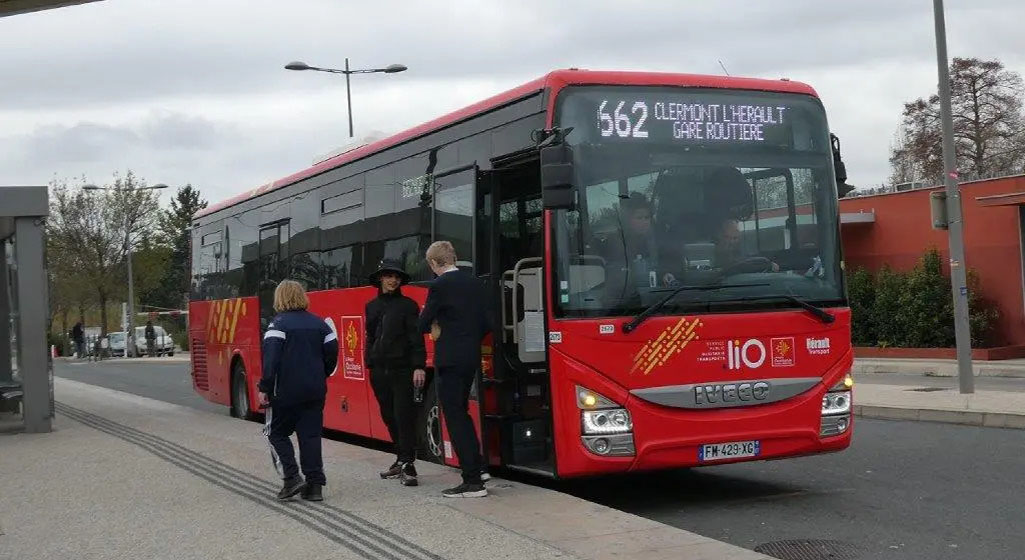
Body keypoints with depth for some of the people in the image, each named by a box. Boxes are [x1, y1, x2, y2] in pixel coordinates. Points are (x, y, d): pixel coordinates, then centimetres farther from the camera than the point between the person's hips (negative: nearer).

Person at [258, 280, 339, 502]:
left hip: (287, 391, -5)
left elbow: (271, 358, -15)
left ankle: (292, 477, -4)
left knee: (278, 433, 10)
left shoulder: (279, 324, -8)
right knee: (311, 435, 8)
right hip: (315, 390, 5)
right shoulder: (319, 323, 9)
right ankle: (315, 485, 4)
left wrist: (265, 388, -12)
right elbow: (332, 352, 10)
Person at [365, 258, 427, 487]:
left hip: (402, 370, -5)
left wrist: (419, 367, -16)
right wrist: (370, 364, 13)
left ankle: (407, 466, -8)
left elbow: (416, 338, -8)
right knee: (389, 417, 10)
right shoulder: (371, 307, 13)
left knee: (404, 417, -8)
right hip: (379, 371, 5)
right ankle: (402, 459, 21)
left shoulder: (408, 305, -2)